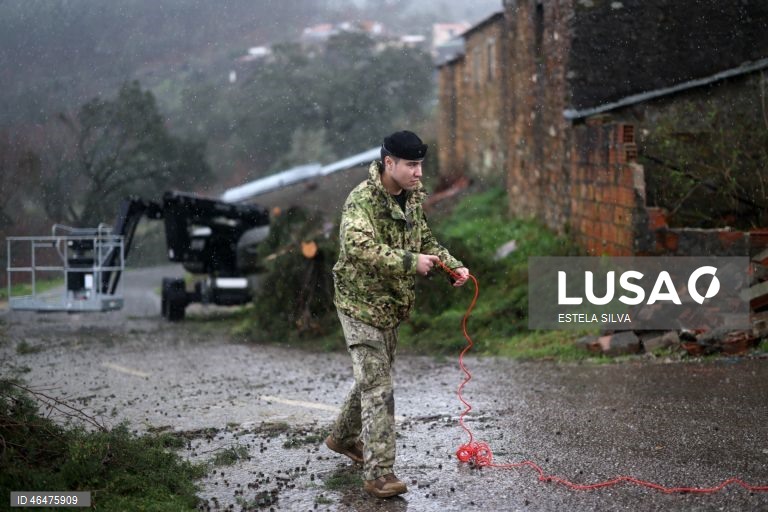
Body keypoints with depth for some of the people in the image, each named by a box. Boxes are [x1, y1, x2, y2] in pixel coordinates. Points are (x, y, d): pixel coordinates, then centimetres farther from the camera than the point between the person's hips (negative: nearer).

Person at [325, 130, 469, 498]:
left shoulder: (411, 198, 5)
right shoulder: (362, 200, -22)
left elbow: (425, 240, 16)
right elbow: (359, 247, -36)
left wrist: (453, 265, -1)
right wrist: (411, 261, -35)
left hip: (391, 305, 8)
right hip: (361, 304, -8)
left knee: (373, 378, 22)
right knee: (378, 388, -12)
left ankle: (344, 437, 43)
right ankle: (378, 474, -10)